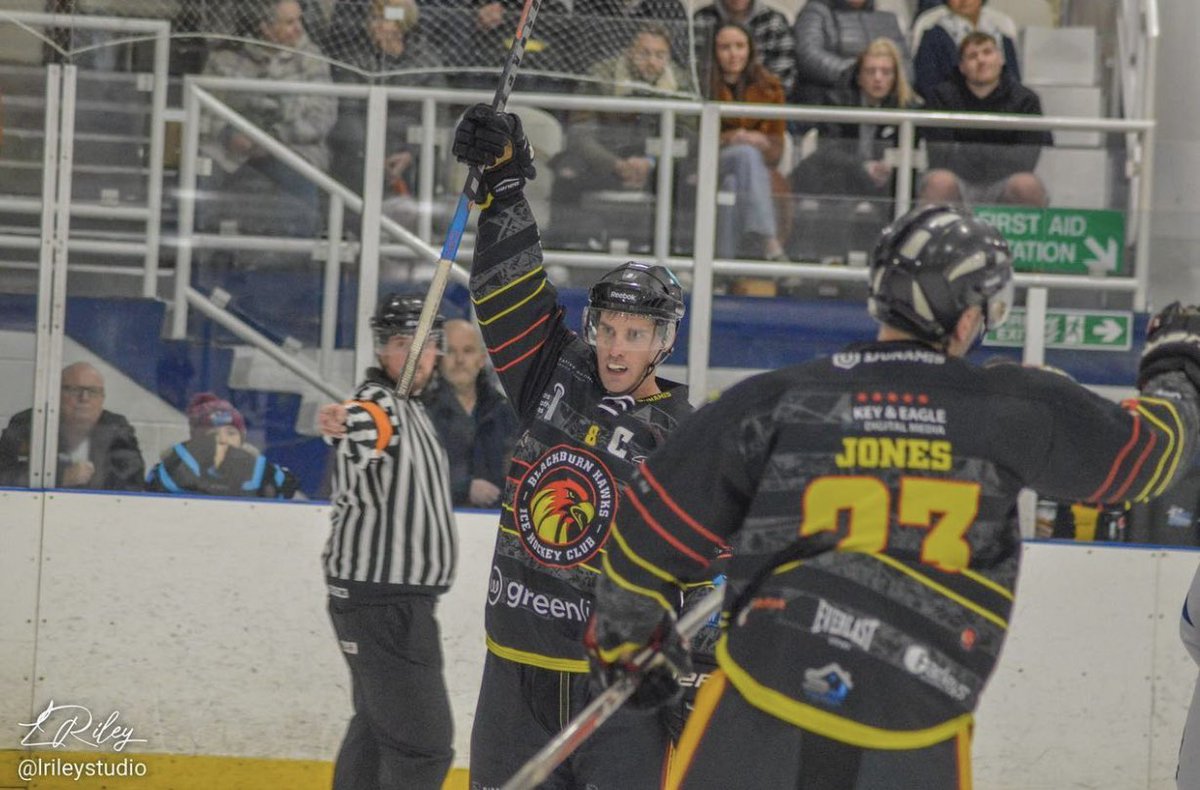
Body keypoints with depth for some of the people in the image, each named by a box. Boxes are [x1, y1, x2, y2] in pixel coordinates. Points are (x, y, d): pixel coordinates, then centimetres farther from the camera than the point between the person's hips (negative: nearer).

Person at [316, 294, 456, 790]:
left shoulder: (412, 409, 14)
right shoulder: (380, 404, -17)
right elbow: (367, 423, -43)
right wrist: (343, 426, -63)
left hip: (401, 599, 11)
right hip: (379, 600, -11)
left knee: (376, 726, 20)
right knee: (424, 745, -13)